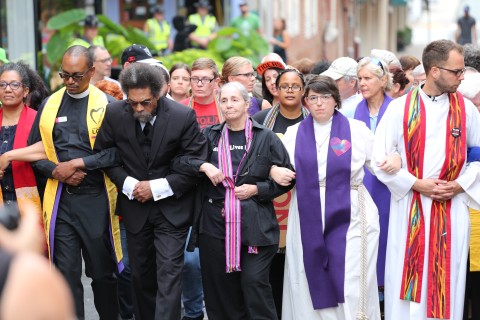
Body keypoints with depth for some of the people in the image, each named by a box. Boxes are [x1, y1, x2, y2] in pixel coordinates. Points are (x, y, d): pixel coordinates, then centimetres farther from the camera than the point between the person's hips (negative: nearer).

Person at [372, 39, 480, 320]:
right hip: (409, 209, -1)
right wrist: (416, 184, -11)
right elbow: (380, 158, -2)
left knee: (448, 281, 4)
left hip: (453, 209, 2)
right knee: (408, 280, 1)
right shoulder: (400, 108, -2)